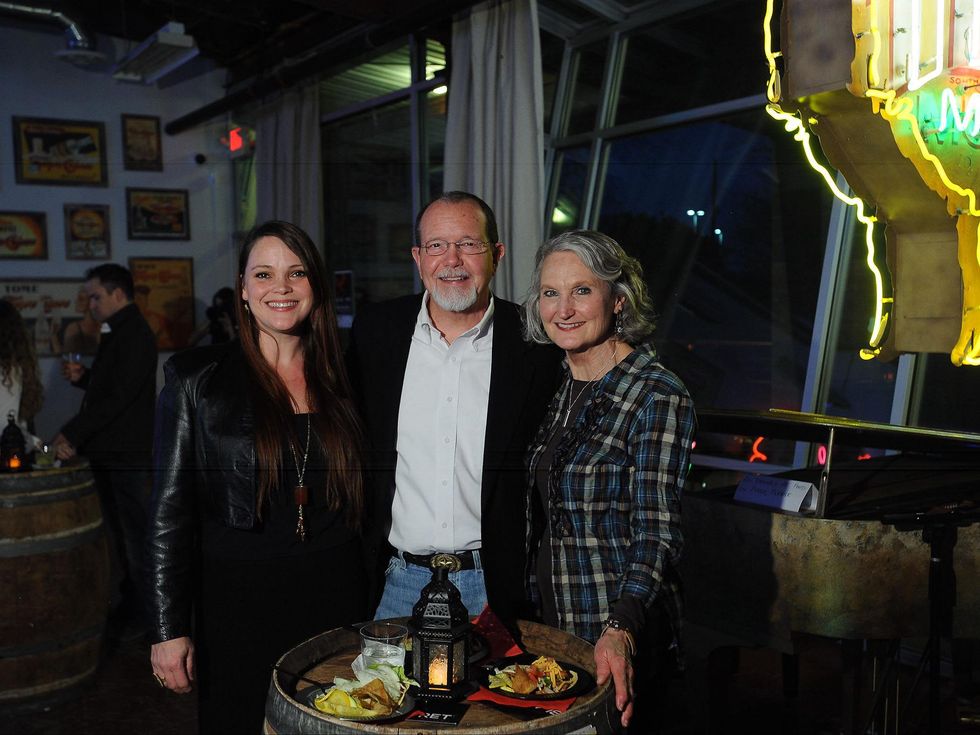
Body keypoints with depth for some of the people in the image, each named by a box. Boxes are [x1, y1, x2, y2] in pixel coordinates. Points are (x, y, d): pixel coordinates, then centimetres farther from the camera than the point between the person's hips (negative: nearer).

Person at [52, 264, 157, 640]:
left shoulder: (134, 334, -15)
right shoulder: (117, 333, 16)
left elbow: (118, 396, -22)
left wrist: (72, 434, -22)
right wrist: (82, 377, 5)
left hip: (126, 454, -9)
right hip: (107, 452, 9)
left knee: (134, 534, 0)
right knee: (118, 534, 14)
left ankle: (144, 615, 10)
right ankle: (125, 605, 24)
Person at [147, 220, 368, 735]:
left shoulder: (339, 379, 4)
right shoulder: (197, 378, -4)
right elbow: (169, 510, -5)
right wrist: (168, 629, -8)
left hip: (335, 598, 3)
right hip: (237, 601, -2)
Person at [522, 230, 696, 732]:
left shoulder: (658, 398, -16)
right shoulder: (556, 387, 4)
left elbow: (656, 534, -19)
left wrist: (620, 632, -31)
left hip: (621, 639, -6)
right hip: (546, 625, 7)